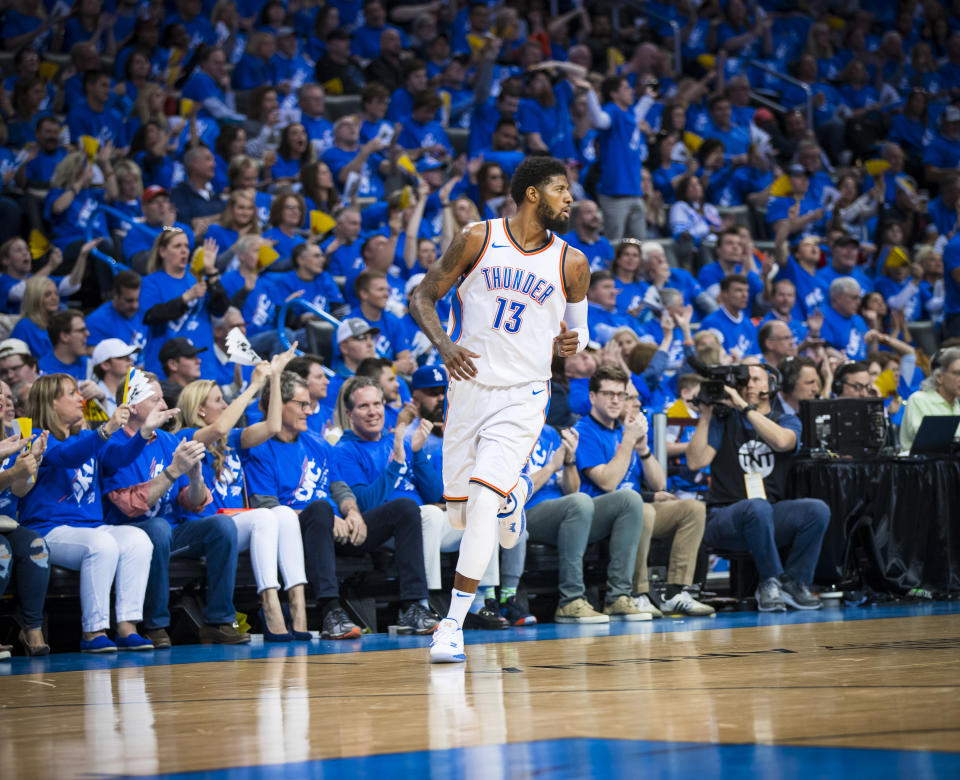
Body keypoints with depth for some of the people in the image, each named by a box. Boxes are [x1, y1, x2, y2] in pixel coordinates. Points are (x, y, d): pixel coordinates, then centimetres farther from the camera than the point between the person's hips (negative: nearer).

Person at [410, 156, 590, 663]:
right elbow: (422, 298, 0)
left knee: (483, 503, -19)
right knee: (460, 512, 10)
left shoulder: (571, 263, 0)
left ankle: (453, 624, -11)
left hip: (522, 397, -1)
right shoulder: (479, 239, -4)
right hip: (469, 388, 2)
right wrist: (445, 345, -18)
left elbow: (576, 327, 14)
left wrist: (571, 342, -11)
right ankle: (512, 493, 47)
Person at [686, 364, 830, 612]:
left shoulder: (787, 421, 15)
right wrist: (705, 416, -4)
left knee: (818, 510, -26)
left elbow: (782, 441, -12)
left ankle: (794, 582, -12)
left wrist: (744, 407, -12)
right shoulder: (723, 421, 12)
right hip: (725, 516, -2)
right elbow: (696, 461, -2)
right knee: (758, 507, -38)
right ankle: (770, 582, -21)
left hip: (773, 517, 3)